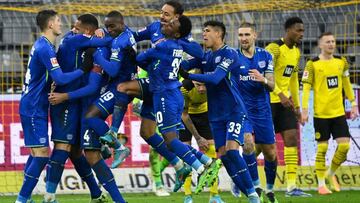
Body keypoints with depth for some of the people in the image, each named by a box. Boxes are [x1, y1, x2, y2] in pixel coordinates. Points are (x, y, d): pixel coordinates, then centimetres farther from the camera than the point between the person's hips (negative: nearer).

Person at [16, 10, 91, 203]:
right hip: (34, 108, -10)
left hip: (34, 107, 10)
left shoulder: (41, 45, 13)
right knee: (42, 153, -12)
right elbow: (60, 78, -26)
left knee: (37, 153, 16)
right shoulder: (45, 49, -19)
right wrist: (83, 70, -17)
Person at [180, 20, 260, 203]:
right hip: (215, 115, 7)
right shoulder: (205, 56, 12)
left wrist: (189, 76, -26)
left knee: (231, 150, -20)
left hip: (234, 111, -7)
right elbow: (183, 65, 7)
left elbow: (215, 78, -23)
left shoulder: (229, 54, -10)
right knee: (223, 155, -1)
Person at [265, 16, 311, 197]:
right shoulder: (274, 48, -15)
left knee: (291, 138, -3)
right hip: (268, 101, -8)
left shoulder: (296, 52, 12)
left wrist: (297, 105, 20)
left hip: (285, 101, 8)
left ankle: (291, 187, -4)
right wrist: (280, 95, -32)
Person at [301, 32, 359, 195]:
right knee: (322, 148, -2)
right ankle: (321, 185, 8)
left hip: (339, 112, 4)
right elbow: (306, 87, -7)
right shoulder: (312, 64, -7)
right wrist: (304, 110, -13)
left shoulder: (341, 62, 7)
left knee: (344, 145, -3)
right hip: (321, 114, -4)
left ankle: (331, 173, 22)